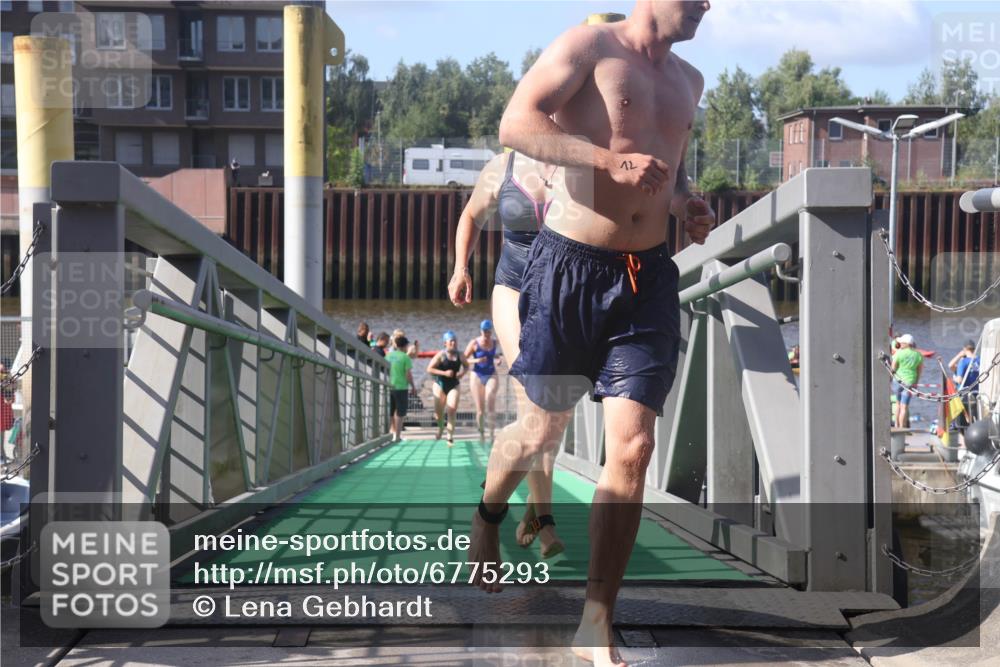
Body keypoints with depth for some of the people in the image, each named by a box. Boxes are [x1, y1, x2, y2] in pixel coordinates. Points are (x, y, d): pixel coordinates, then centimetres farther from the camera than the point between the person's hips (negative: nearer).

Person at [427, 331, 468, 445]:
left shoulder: (459, 356, 1)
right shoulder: (441, 355, -9)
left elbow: (466, 366, 20)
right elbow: (429, 369, -12)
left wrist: (462, 373, -3)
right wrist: (444, 373, -21)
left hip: (454, 385, 1)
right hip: (440, 385, -1)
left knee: (452, 410, -15)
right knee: (438, 411, 6)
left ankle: (450, 436, -10)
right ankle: (440, 428, 40)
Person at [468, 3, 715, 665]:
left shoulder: (688, 81, 15)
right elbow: (517, 124, -19)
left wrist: (685, 202, 9)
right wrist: (612, 160, -27)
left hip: (648, 278, 5)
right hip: (570, 267, -4)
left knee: (632, 447, -7)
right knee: (542, 428, 10)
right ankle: (488, 517, 45)